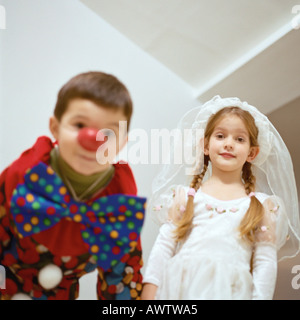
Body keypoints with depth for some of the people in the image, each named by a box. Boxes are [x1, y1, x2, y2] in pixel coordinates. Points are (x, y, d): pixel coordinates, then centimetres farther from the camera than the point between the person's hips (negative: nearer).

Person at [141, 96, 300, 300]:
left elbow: (265, 263, 8)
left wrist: (260, 296, -3)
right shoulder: (185, 197, 12)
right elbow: (163, 246, 8)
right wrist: (149, 291, 1)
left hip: (230, 289, 0)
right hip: (180, 287, 0)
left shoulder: (263, 205, 11)